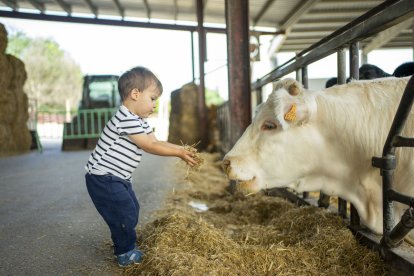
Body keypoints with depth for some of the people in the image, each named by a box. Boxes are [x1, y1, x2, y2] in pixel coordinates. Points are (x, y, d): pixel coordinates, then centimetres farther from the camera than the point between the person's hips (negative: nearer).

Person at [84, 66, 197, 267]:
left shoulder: (139, 121, 9)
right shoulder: (126, 119, -24)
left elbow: (155, 142, 7)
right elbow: (149, 147, -24)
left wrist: (181, 148, -4)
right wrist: (178, 153, -19)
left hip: (118, 178, 10)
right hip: (102, 177, -10)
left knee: (132, 210, 15)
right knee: (125, 213, -7)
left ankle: (124, 247, 30)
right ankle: (126, 254, 10)